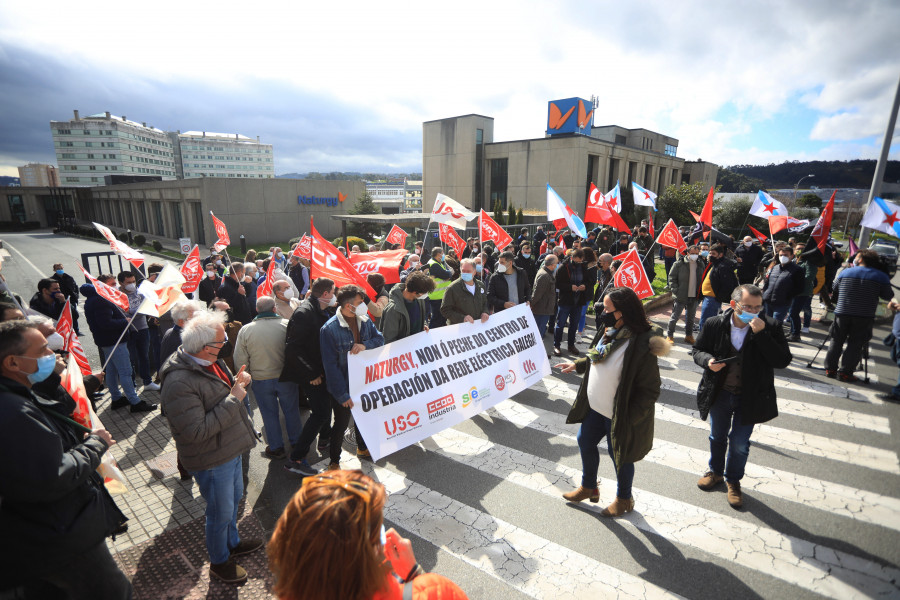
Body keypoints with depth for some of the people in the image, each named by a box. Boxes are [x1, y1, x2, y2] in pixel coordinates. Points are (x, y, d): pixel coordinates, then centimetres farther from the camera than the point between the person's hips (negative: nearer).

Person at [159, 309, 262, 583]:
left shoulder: (210, 361, -3)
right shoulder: (179, 382, -32)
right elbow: (197, 431, -32)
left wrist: (240, 382, -7)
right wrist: (233, 399, -29)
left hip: (231, 448, 9)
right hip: (212, 460, -9)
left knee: (234, 498, 28)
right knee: (221, 512, 13)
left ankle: (232, 542, 53)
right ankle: (219, 561, 40)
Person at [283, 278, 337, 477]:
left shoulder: (325, 311, 7)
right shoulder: (304, 313, -22)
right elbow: (293, 348, -26)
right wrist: (311, 374, -23)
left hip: (322, 370, 9)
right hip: (311, 374, -9)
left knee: (326, 403, 23)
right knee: (320, 412, -10)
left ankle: (325, 439, 45)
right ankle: (296, 458, 0)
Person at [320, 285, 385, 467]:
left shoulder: (364, 320, -5)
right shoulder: (329, 329, -23)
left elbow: (380, 338, 1)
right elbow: (330, 365, -21)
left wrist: (365, 345, -22)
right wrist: (342, 394, -22)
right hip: (343, 386, -6)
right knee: (341, 423, 10)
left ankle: (362, 447, 50)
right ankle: (334, 461, 33)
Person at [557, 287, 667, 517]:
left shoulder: (641, 345, -29)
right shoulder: (609, 331, -5)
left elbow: (650, 390, -24)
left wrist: (629, 417, -24)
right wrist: (577, 364, 11)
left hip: (619, 414, -8)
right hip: (596, 407, 8)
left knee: (619, 455, 14)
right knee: (585, 442, 21)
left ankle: (624, 499, 44)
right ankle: (588, 487, 48)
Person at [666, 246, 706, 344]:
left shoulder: (701, 264, 3)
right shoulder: (679, 264, -8)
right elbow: (672, 277, -5)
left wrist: (700, 293, 2)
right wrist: (675, 290, -14)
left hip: (694, 297, 4)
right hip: (681, 296, -4)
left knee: (691, 318, 16)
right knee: (675, 317, 2)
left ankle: (689, 336, 30)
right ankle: (669, 335, 16)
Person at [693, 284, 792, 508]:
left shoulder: (770, 327, -15)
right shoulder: (714, 324, -12)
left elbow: (782, 361, -21)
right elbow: (698, 350, 1)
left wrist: (761, 334, -31)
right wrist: (708, 360, -22)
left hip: (749, 397, -1)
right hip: (719, 394, 1)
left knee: (740, 443, 12)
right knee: (717, 437, 21)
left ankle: (733, 481, 37)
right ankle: (715, 472, 45)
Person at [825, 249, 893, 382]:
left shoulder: (844, 273, 5)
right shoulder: (881, 277, 0)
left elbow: (833, 292, 11)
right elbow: (887, 296, 7)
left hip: (842, 313, 1)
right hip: (864, 317, -1)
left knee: (836, 342, 10)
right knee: (855, 345, 4)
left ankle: (830, 369, 12)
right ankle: (846, 372, 3)